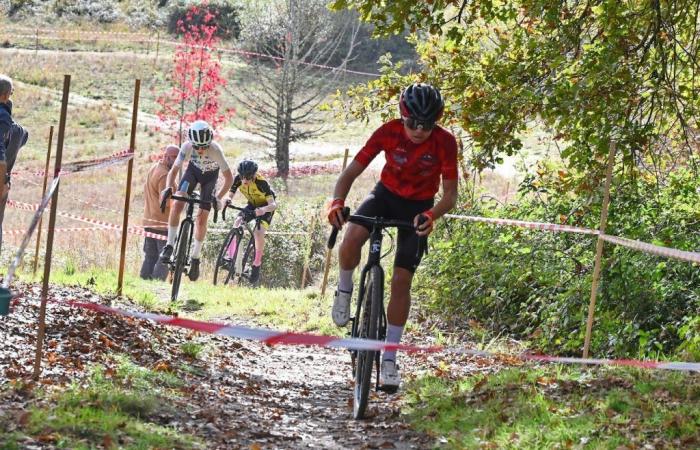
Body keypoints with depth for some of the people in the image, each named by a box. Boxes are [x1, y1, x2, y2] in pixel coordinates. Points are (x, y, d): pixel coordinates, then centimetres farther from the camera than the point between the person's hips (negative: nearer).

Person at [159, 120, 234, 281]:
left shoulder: (215, 150, -36)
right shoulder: (187, 147, -31)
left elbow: (229, 178, -30)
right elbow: (174, 171, -26)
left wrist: (219, 197, -42)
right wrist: (168, 188, -45)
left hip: (210, 176, -2)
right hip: (193, 170, 2)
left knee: (201, 218, -5)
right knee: (177, 204, -22)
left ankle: (195, 258, 11)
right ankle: (169, 245, -11)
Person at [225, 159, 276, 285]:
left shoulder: (261, 182, -34)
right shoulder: (238, 179, -21)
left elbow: (273, 204, -38)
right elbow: (230, 195, -18)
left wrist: (263, 210, -59)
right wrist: (227, 200, -42)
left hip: (265, 206, -5)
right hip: (252, 205, 5)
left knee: (258, 232, -24)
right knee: (237, 222, -21)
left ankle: (257, 264, -10)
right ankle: (230, 255, -18)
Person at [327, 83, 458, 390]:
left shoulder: (444, 142, -24)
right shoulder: (388, 132, -22)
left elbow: (450, 195, -22)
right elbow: (351, 173, -20)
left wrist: (431, 215, -43)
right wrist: (337, 202, -39)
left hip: (418, 207, -1)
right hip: (386, 195, 1)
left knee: (401, 280, -7)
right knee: (351, 238, -30)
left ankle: (389, 357, 3)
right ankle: (344, 290, 1)